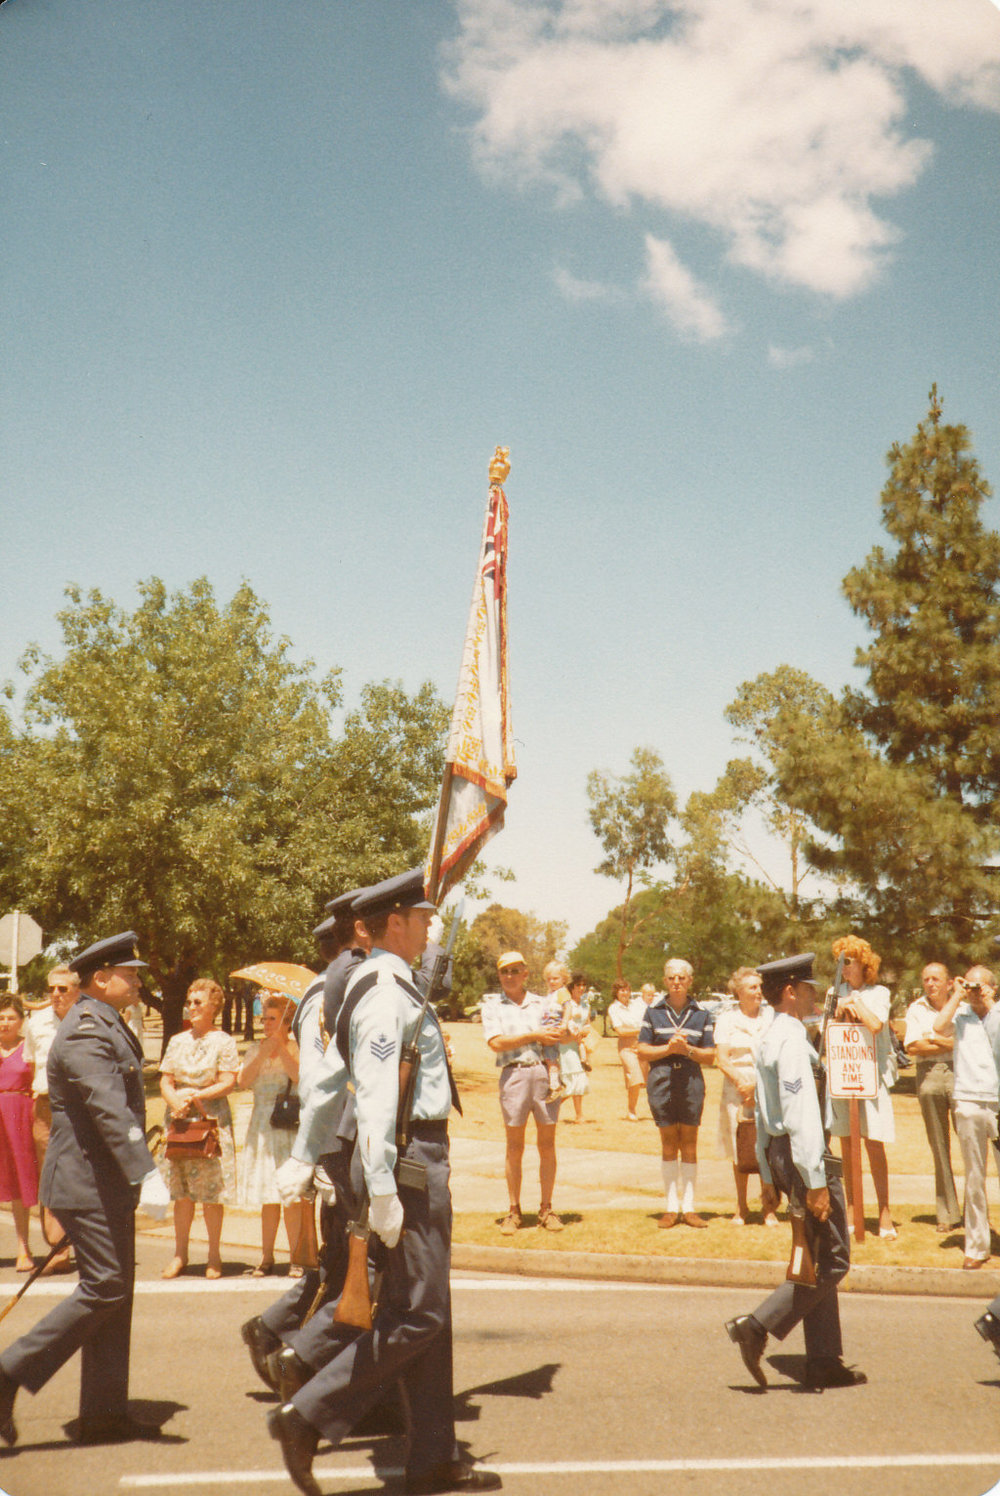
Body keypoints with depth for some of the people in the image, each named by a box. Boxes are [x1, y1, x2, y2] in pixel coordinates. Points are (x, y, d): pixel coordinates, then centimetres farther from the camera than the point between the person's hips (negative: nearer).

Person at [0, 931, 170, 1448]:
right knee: (104, 1288, -10)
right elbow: (109, 1111, -27)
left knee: (114, 1292, 11)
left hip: (107, 1185, 10)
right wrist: (146, 1175, -31)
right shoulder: (84, 1031, -17)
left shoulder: (106, 1025, 16)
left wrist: (139, 1173, 26)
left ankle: (104, 1414, 16)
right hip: (88, 1185, -10)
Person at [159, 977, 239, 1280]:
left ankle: (214, 1256, 9)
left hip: (212, 1119, -4)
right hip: (179, 1119, 4)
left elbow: (228, 1082, -6)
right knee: (181, 1192, 5)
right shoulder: (178, 1041, 13)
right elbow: (165, 1081, 10)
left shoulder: (223, 1041, 1)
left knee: (212, 1192, -2)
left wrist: (196, 1095, -16)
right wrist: (175, 1101, -10)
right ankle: (180, 1254, 13)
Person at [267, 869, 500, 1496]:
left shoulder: (394, 985, 15)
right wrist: (383, 1191, -26)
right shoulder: (384, 991, -16)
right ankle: (308, 1414, -1)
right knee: (418, 1314, -7)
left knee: (427, 1313, 13)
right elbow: (374, 1097, -23)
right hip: (410, 1164, -10)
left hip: (424, 1162, 10)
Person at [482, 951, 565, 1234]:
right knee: (514, 1147, 2)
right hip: (514, 1075, -2)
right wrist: (534, 1036, -9)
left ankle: (546, 1209, 12)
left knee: (547, 1145, 3)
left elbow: (558, 1036, 17)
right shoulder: (492, 1005, 8)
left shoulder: (541, 1004, 15)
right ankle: (514, 1211, 11)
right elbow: (496, 1043, -5)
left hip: (545, 1072, 2)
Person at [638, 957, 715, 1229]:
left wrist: (687, 1049, -12)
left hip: (691, 1081, 0)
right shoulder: (654, 1012, 7)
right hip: (661, 1081, 0)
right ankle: (671, 1208, 11)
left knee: (689, 1145, 3)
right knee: (669, 1144, 4)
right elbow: (642, 1051, 4)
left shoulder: (701, 1014, 7)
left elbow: (710, 1055, 5)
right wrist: (668, 1048, -11)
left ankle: (688, 1207, 10)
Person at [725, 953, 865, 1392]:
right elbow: (801, 1113, -22)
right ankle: (757, 1326, -7)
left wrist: (768, 1177, 22)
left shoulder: (767, 1040, 14)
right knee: (832, 1261, -4)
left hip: (778, 1152, 10)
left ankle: (823, 1363, 17)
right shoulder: (792, 1040, -17)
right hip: (802, 1155, -10)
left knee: (818, 1259, 13)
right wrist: (815, 1181, -21)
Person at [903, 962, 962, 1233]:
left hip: (960, 1074, -1)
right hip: (929, 1076, 1)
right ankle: (947, 1213, 9)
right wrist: (951, 1044, -3)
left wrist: (934, 1040, -5)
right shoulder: (916, 1009, 11)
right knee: (939, 1146, 3)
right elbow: (913, 1046, 0)